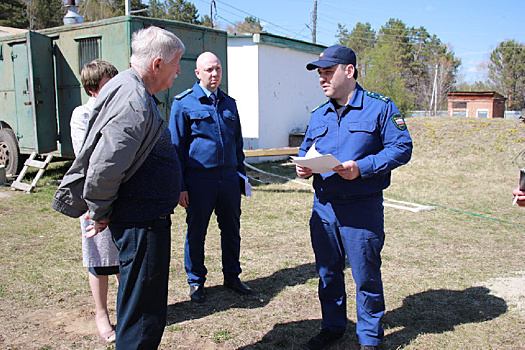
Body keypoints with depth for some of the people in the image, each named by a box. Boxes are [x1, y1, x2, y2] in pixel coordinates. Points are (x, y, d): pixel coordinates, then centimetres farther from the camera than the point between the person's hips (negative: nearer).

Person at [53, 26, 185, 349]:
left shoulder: (131, 91, 12)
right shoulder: (135, 105, -22)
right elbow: (103, 169, -27)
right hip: (142, 224, -11)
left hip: (148, 219, 11)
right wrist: (101, 214, -11)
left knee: (140, 306, 24)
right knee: (144, 314, 2)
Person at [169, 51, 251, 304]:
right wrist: (180, 185, -7)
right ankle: (196, 282, 23)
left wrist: (241, 174, 14)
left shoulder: (229, 103, 13)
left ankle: (232, 276, 29)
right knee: (196, 232, 7)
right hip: (199, 178, -4)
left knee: (231, 230, 12)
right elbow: (176, 145, -2)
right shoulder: (184, 103, -1)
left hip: (229, 177, 4)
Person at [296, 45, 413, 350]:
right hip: (323, 207, 6)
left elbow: (402, 148, -8)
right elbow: (306, 149, 23)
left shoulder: (380, 107, -4)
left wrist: (361, 168, -21)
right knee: (328, 272, 15)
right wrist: (302, 165, -2)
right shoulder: (319, 115, 13)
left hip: (362, 208, -5)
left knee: (366, 276, 5)